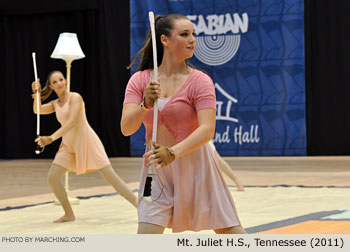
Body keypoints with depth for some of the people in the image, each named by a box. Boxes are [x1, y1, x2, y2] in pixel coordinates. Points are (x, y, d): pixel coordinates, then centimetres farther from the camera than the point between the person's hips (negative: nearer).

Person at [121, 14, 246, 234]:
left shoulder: (199, 80, -9)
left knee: (230, 231, 0)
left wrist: (174, 152, -37)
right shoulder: (140, 80, 0)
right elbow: (126, 128, -10)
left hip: (195, 166, -2)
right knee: (146, 233, -9)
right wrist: (145, 105, -29)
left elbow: (207, 129, -22)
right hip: (157, 168, 2)